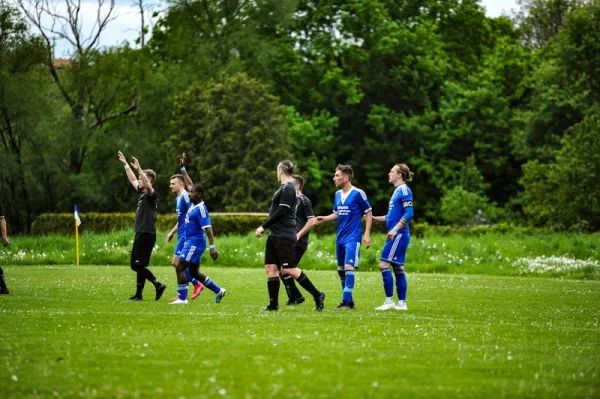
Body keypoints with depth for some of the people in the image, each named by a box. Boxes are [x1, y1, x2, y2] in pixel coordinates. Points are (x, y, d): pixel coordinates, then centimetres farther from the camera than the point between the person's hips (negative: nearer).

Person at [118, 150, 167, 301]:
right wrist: (125, 165, 28)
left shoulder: (152, 194, -10)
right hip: (141, 234, 9)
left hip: (147, 235, -9)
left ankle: (139, 294, 0)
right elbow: (132, 180, 28)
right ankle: (158, 285, 12)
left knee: (139, 265, -6)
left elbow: (148, 185, -32)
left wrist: (139, 169, -39)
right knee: (136, 265, 10)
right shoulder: (142, 192, 14)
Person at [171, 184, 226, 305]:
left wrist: (212, 247, -27)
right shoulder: (193, 205, 9)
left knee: (180, 267, -11)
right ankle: (219, 291, 26)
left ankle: (182, 298, -7)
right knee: (194, 272, 16)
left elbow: (208, 228, -23)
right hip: (190, 242, 10)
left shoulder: (201, 209, -18)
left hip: (195, 243, -10)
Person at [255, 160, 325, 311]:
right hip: (275, 235, 10)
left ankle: (317, 295, -2)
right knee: (270, 268, 5)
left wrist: (263, 226, -16)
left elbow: (281, 212, -20)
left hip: (284, 236, -10)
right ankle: (273, 304, 6)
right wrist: (266, 228, 16)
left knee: (288, 269, -10)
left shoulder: (288, 188, -14)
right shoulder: (285, 188, 16)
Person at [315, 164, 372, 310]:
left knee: (348, 267, -18)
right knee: (341, 270, 10)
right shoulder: (337, 194, 10)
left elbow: (368, 213, -5)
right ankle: (349, 301, 21)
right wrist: (324, 219, 3)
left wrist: (367, 234, -10)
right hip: (340, 237, 8)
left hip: (353, 237, -8)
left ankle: (346, 302, -20)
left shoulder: (358, 193, -10)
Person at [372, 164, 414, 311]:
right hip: (396, 235, 10)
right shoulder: (397, 190, 19)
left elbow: (409, 213, -19)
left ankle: (389, 301, -9)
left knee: (384, 264, -11)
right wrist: (374, 218, 19)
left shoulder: (404, 190, -10)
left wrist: (395, 229, -25)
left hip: (399, 234, -10)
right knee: (398, 268, 9)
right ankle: (402, 303, 10)